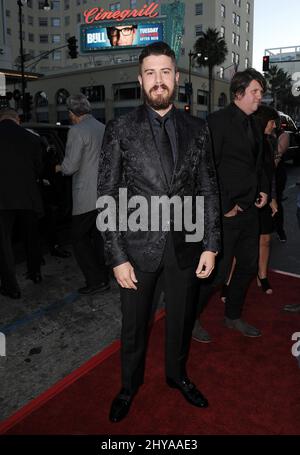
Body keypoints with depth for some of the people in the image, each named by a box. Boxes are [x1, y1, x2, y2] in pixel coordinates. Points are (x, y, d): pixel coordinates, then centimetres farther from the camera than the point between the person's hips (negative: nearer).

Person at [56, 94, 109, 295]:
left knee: (79, 237, 5)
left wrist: (59, 167, 5)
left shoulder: (77, 131, -13)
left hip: (87, 197, -8)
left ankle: (96, 281, 4)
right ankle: (103, 278, 25)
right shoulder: (103, 128, 10)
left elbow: (71, 166, -17)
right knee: (98, 236, 17)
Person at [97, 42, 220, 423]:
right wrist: (118, 257, -11)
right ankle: (130, 384, 43)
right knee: (133, 324, 15)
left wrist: (210, 245, -1)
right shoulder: (120, 130, -6)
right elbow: (108, 197, -7)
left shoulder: (196, 129, 2)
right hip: (138, 247, -2)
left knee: (181, 318, 20)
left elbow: (208, 189, 4)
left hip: (185, 246, 2)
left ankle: (177, 374, 48)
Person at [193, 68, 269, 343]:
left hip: (249, 209, 9)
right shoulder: (219, 120, -11)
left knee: (248, 266, 16)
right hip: (225, 212, -8)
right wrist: (224, 205, -17)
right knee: (218, 272, -2)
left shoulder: (254, 125, 14)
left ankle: (233, 317, 36)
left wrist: (263, 189, 10)